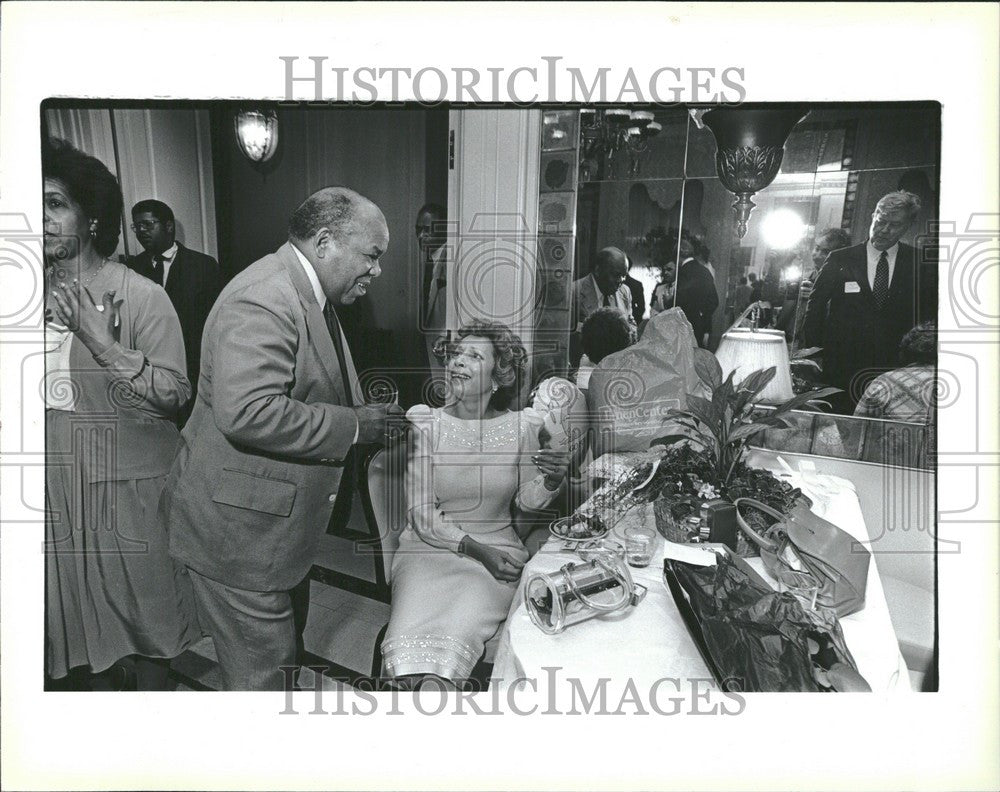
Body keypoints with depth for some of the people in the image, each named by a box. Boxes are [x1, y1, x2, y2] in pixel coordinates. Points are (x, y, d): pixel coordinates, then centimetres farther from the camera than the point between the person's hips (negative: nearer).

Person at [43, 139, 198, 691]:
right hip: (56, 485, 5)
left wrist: (101, 341, -22)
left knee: (142, 615, 8)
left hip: (126, 485, -4)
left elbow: (174, 393, -16)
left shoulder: (142, 297, -9)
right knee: (81, 619, 16)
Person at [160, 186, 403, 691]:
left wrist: (366, 415, 6)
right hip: (240, 526, -11)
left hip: (282, 518, 11)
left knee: (288, 645, 26)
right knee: (262, 672, 4)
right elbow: (248, 414, -34)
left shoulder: (309, 294, 11)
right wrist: (352, 426, -25)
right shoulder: (262, 300, -24)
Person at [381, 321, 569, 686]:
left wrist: (551, 480, -12)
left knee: (457, 633, -26)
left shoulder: (520, 427, 0)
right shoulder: (425, 423, -3)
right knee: (412, 637, -25)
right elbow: (422, 515, -5)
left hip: (497, 549, 0)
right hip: (430, 547, 0)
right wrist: (475, 548, -16)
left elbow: (527, 500, 10)